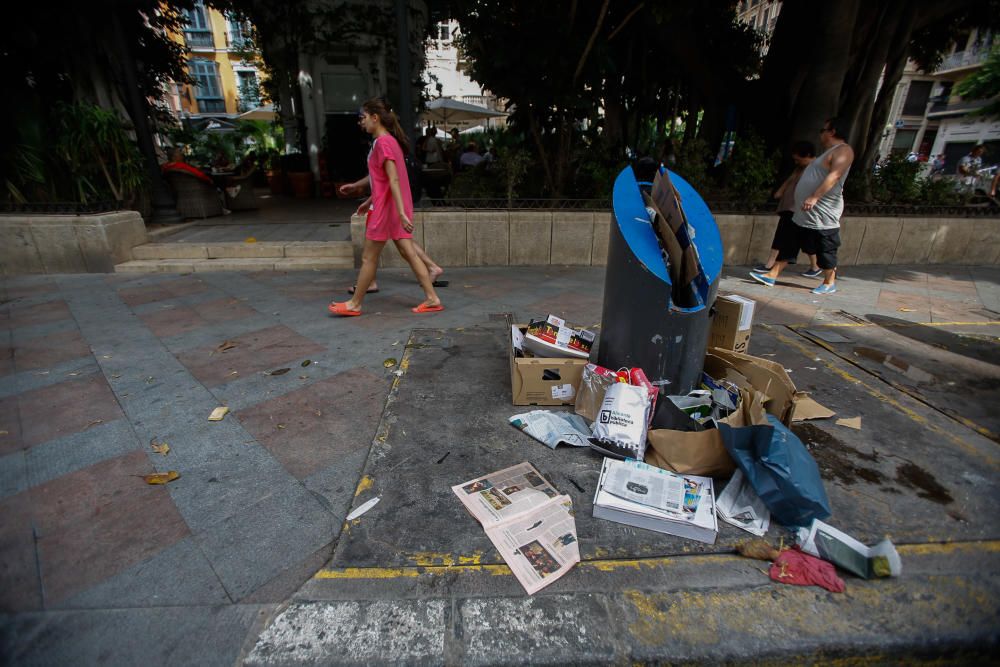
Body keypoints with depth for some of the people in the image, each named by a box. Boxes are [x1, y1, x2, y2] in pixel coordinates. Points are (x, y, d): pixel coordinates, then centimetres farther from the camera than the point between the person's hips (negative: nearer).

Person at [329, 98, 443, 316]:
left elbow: (393, 180, -22)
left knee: (368, 258, 2)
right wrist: (370, 201, 27)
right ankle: (432, 298, 6)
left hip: (387, 208, -9)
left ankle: (354, 304, 14)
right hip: (396, 207, 9)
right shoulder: (389, 140, 16)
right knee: (409, 254, 7)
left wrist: (401, 213, -26)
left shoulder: (383, 142, -13)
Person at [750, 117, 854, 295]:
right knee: (789, 244, 6)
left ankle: (829, 283, 10)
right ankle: (772, 275, 8)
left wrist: (814, 197, -33)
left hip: (823, 215, -10)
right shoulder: (827, 152, 23)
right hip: (804, 213, 10)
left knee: (825, 250, -1)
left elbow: (834, 176, -24)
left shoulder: (843, 150, -10)